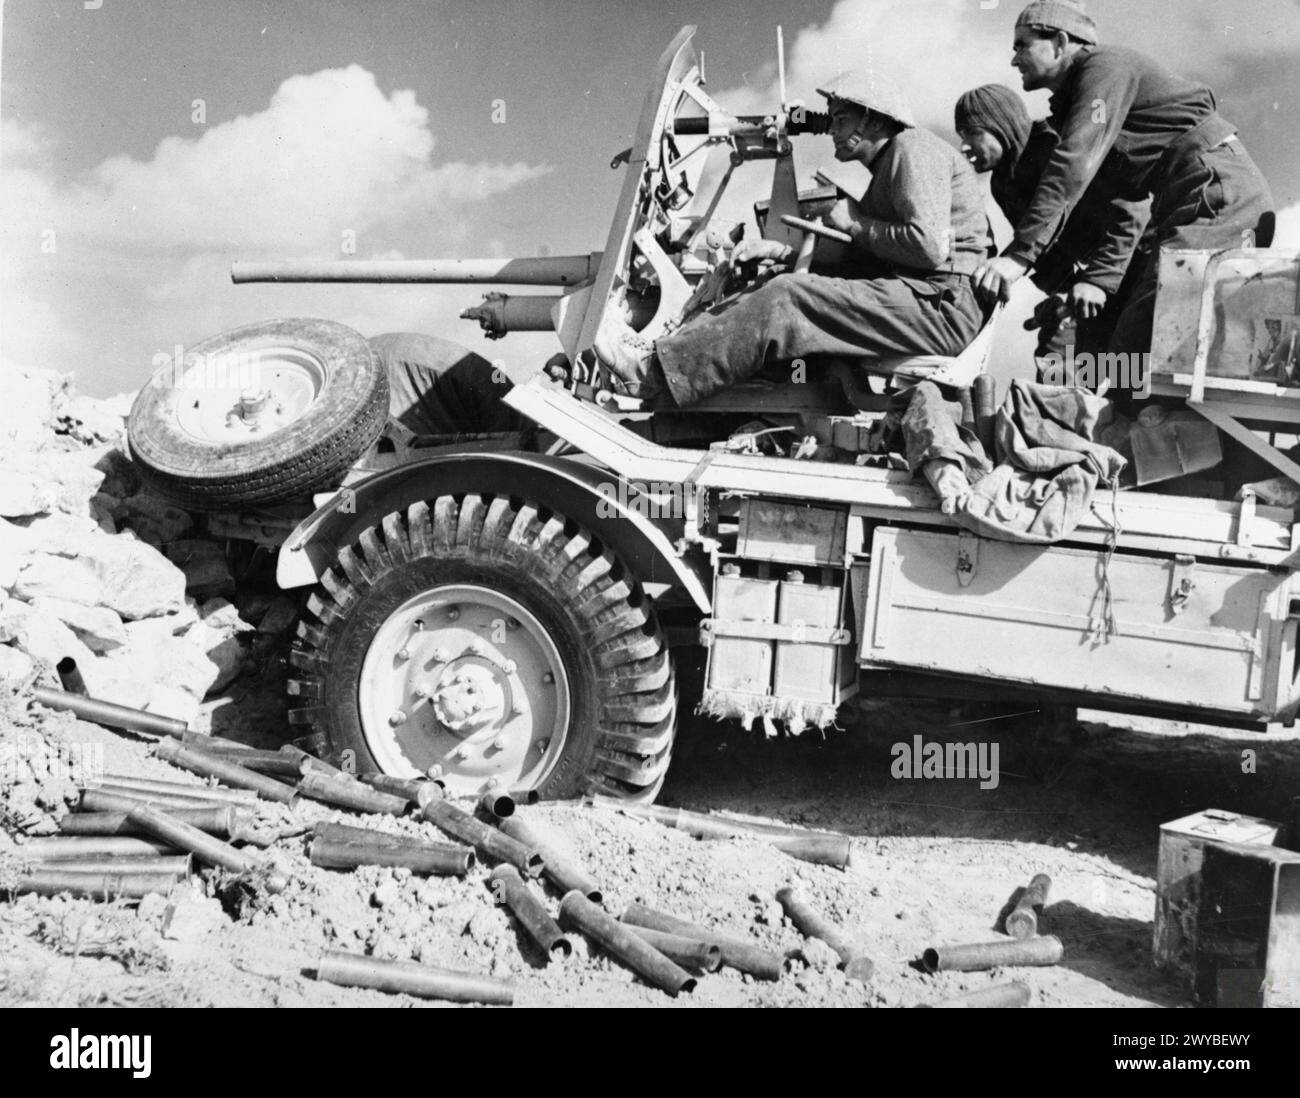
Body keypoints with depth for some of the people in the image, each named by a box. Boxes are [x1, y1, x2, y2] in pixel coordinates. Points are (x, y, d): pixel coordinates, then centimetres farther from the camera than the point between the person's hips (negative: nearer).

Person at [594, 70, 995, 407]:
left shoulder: (911, 147, -3)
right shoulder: (887, 169, 29)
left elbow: (928, 246, -17)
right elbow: (854, 260, 23)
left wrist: (856, 223, -5)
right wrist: (783, 252, 10)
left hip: (943, 303, -9)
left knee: (787, 300, -22)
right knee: (770, 295, -1)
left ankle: (652, 373, -26)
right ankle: (653, 352, -12)